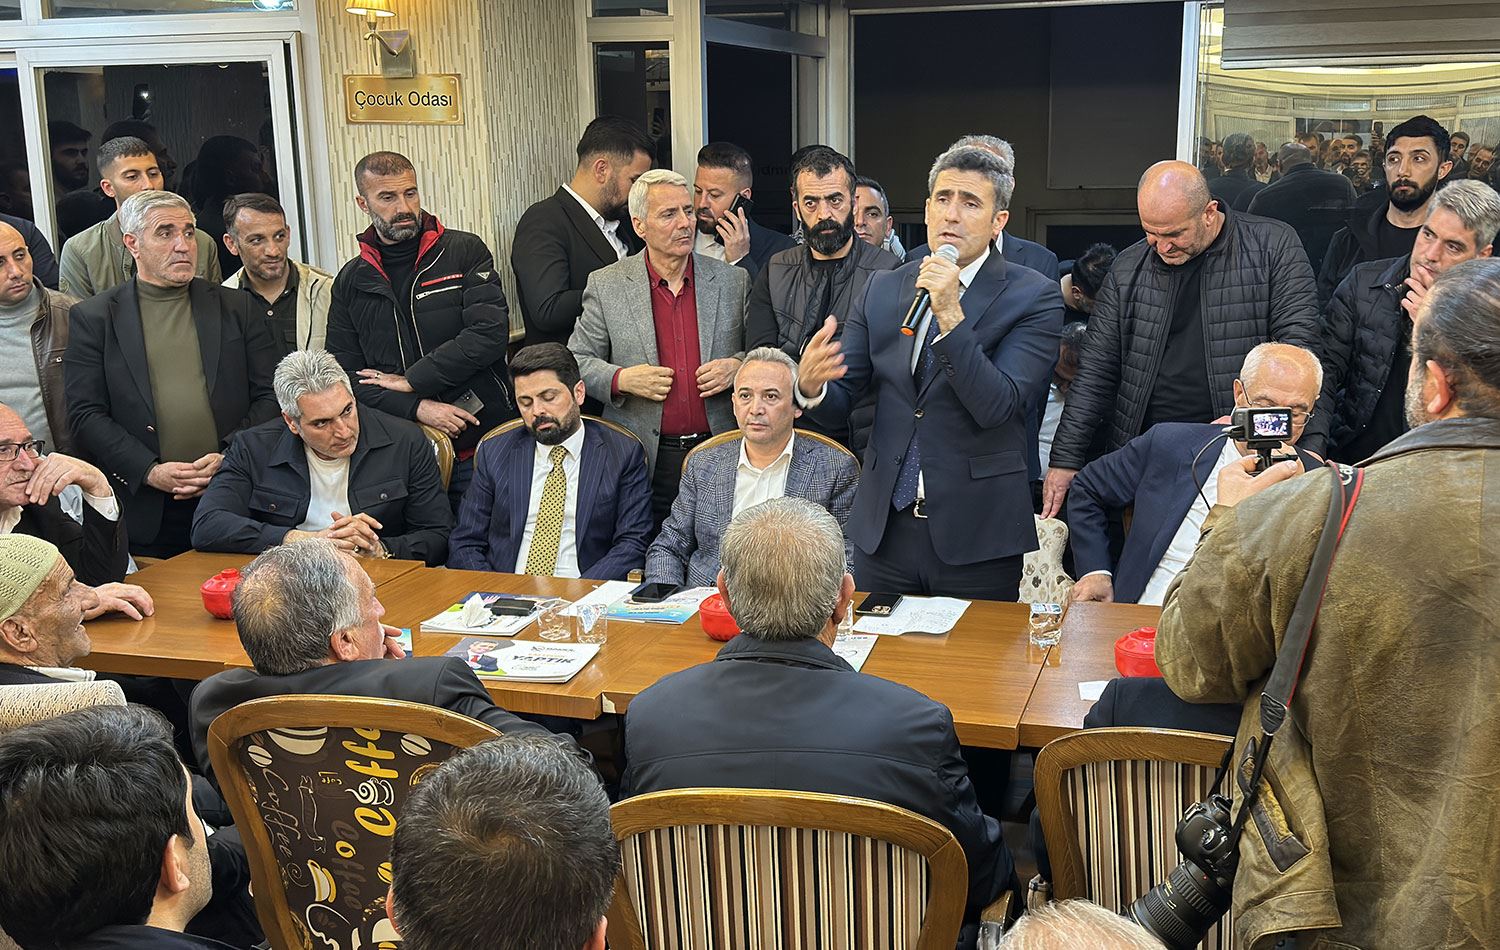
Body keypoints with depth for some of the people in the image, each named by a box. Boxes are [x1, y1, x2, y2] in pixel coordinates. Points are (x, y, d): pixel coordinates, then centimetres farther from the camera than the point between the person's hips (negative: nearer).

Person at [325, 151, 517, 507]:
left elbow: (490, 333, -12)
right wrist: (416, 408, -12)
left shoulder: (465, 251, 1)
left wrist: (411, 380, -11)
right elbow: (345, 374, 4)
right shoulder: (351, 281, 9)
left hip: (483, 441, -2)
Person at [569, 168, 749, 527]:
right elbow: (576, 361, 7)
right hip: (644, 462, -1)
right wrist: (620, 379, -12)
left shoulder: (733, 281, 5)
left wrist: (736, 367, -8)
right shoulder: (606, 286, 2)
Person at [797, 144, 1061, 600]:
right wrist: (811, 384, -18)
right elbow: (838, 403, 5)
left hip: (976, 535, -3)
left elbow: (997, 407, -17)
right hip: (884, 528, 4)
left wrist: (950, 316, -24)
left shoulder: (1035, 297, -5)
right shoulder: (882, 289, 8)